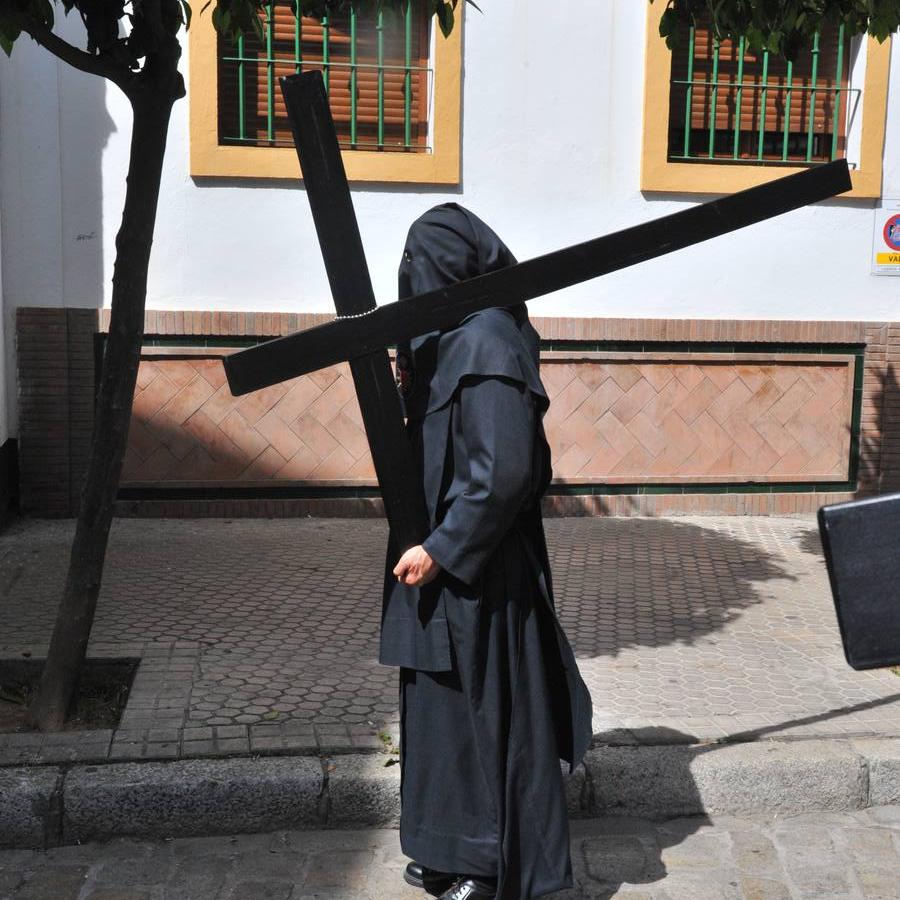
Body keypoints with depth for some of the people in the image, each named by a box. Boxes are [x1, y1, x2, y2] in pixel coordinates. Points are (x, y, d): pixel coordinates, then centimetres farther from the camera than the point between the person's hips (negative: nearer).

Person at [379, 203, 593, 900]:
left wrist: (440, 549, -21)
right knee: (446, 704, 18)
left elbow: (503, 470, -25)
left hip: (476, 568, -10)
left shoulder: (486, 343, -20)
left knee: (486, 706, 3)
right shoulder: (457, 336, 9)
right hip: (446, 551, 10)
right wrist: (411, 390, 8)